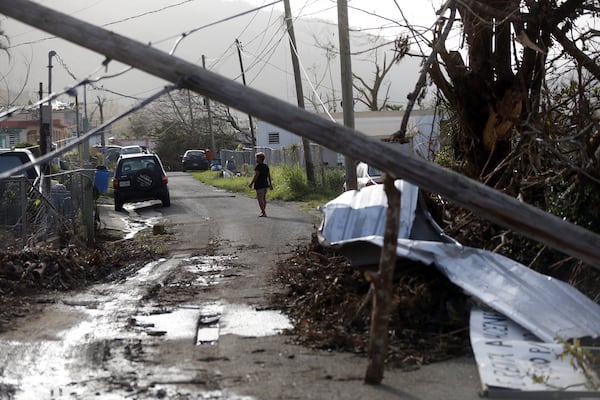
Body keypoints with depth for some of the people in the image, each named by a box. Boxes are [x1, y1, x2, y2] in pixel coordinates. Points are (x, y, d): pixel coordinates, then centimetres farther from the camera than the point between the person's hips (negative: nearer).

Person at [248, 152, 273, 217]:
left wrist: (251, 184, -12)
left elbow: (256, 176, -18)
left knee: (260, 199, -6)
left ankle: (263, 213, -10)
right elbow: (269, 176, 12)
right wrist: (270, 184, 16)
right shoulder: (266, 166, 10)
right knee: (264, 199, 16)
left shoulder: (258, 166, -14)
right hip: (265, 184, 9)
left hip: (259, 185, -9)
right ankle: (263, 211, 24)